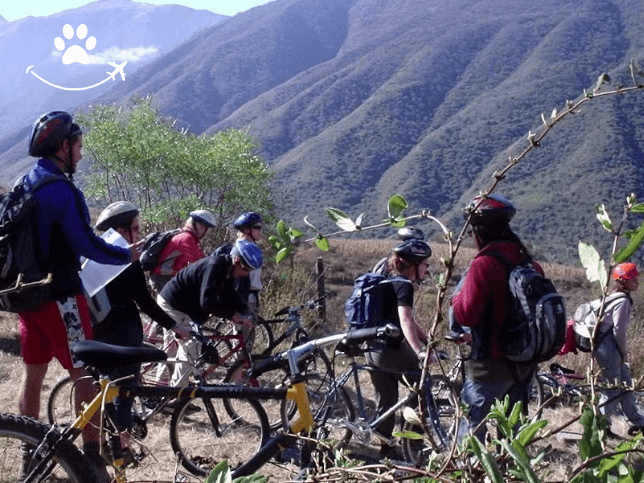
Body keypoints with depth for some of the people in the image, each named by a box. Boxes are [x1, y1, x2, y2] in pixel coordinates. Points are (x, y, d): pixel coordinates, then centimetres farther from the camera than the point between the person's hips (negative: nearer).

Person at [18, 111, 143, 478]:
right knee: (84, 374, -2)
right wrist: (128, 255, -6)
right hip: (59, 296, -9)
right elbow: (86, 244, -20)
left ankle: (30, 455, 26)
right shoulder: (61, 190, -18)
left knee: (34, 373, 16)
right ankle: (93, 461, 0)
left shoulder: (22, 185, 10)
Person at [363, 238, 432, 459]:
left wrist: (429, 341, 19)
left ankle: (385, 452, 20)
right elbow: (405, 321, -26)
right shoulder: (404, 286, -12)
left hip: (373, 350, 9)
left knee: (385, 404, 14)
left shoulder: (391, 282, 18)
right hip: (391, 350, -9)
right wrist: (419, 351, -34)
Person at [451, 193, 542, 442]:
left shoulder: (484, 265, -18)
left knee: (472, 434, 3)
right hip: (524, 366, 7)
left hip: (490, 365, -7)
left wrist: (456, 298, -2)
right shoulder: (530, 264, 5)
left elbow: (466, 315, -20)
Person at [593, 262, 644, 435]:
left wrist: (623, 352, 17)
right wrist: (624, 352, -7)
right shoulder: (623, 301, -16)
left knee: (625, 384, 15)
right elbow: (619, 330, -19)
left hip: (608, 347, 10)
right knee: (613, 388, -4)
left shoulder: (616, 297, 15)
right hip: (608, 347, -10)